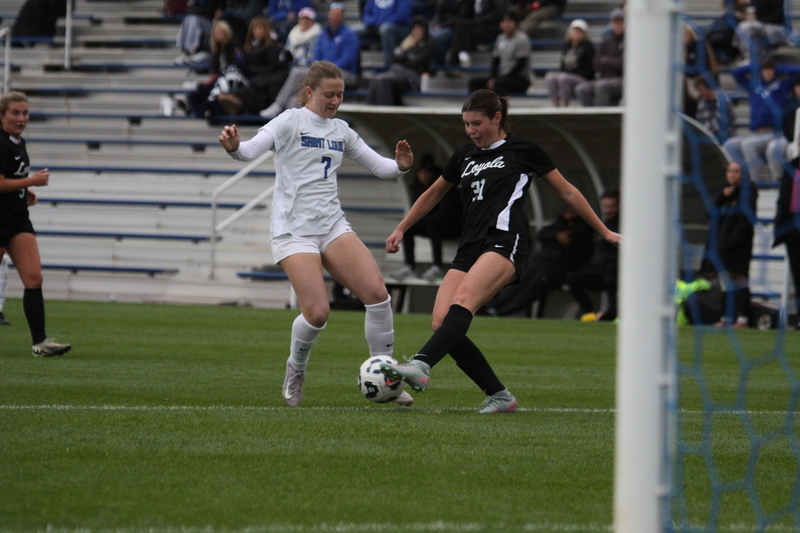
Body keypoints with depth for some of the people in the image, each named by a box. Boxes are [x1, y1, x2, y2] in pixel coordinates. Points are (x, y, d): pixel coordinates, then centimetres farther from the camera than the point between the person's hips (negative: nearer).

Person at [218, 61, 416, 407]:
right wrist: (234, 147, -41)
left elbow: (379, 166, 18)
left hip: (333, 226, 5)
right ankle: (295, 372, 11)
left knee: (377, 293, -15)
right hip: (293, 231, -5)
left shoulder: (341, 131, 14)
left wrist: (400, 166, -4)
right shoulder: (291, 122, -3)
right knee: (317, 313, -19)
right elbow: (252, 150, -18)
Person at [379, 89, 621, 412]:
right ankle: (499, 397, -7)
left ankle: (420, 366, -51)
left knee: (462, 301, -31)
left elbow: (567, 192, 15)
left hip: (505, 242, -6)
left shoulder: (523, 150, 8)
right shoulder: (464, 155, 22)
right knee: (441, 322, -13)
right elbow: (433, 195, 38)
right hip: (469, 249, 6)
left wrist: (604, 232, 17)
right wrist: (401, 229, 37)